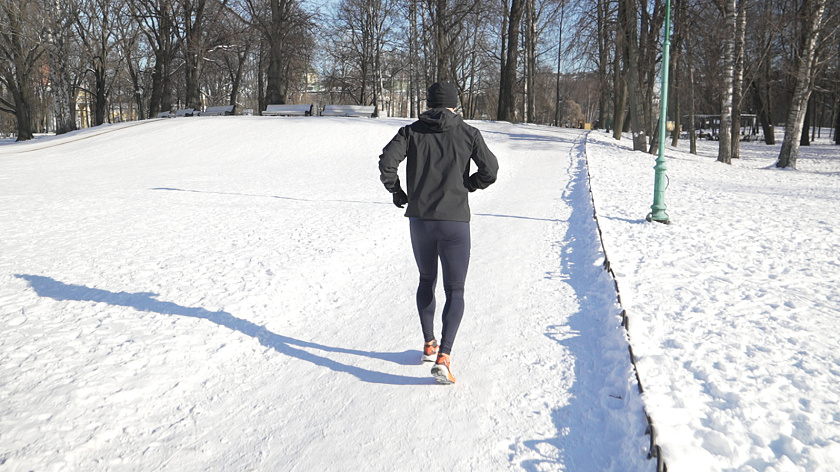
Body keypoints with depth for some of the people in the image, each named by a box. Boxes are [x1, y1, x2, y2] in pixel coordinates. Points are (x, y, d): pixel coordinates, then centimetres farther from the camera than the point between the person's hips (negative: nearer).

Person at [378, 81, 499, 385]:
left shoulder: (412, 131, 4)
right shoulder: (468, 133, 2)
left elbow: (387, 162, -8)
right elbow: (489, 171, 1)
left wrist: (397, 192, 8)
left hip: (419, 220, 2)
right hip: (455, 221, -2)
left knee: (426, 282, 23)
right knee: (454, 292, 4)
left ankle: (428, 345, 31)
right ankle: (443, 357, -11)